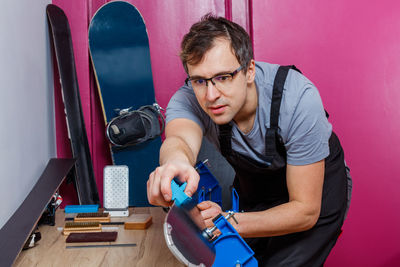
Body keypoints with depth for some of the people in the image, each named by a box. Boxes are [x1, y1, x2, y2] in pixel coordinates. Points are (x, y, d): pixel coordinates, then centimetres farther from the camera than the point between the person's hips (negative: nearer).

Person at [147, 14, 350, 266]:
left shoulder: (298, 97, -34)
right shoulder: (188, 100, -26)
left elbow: (306, 211, -31)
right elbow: (179, 138, -50)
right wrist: (177, 161, -75)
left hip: (317, 182, -3)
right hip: (253, 182, 3)